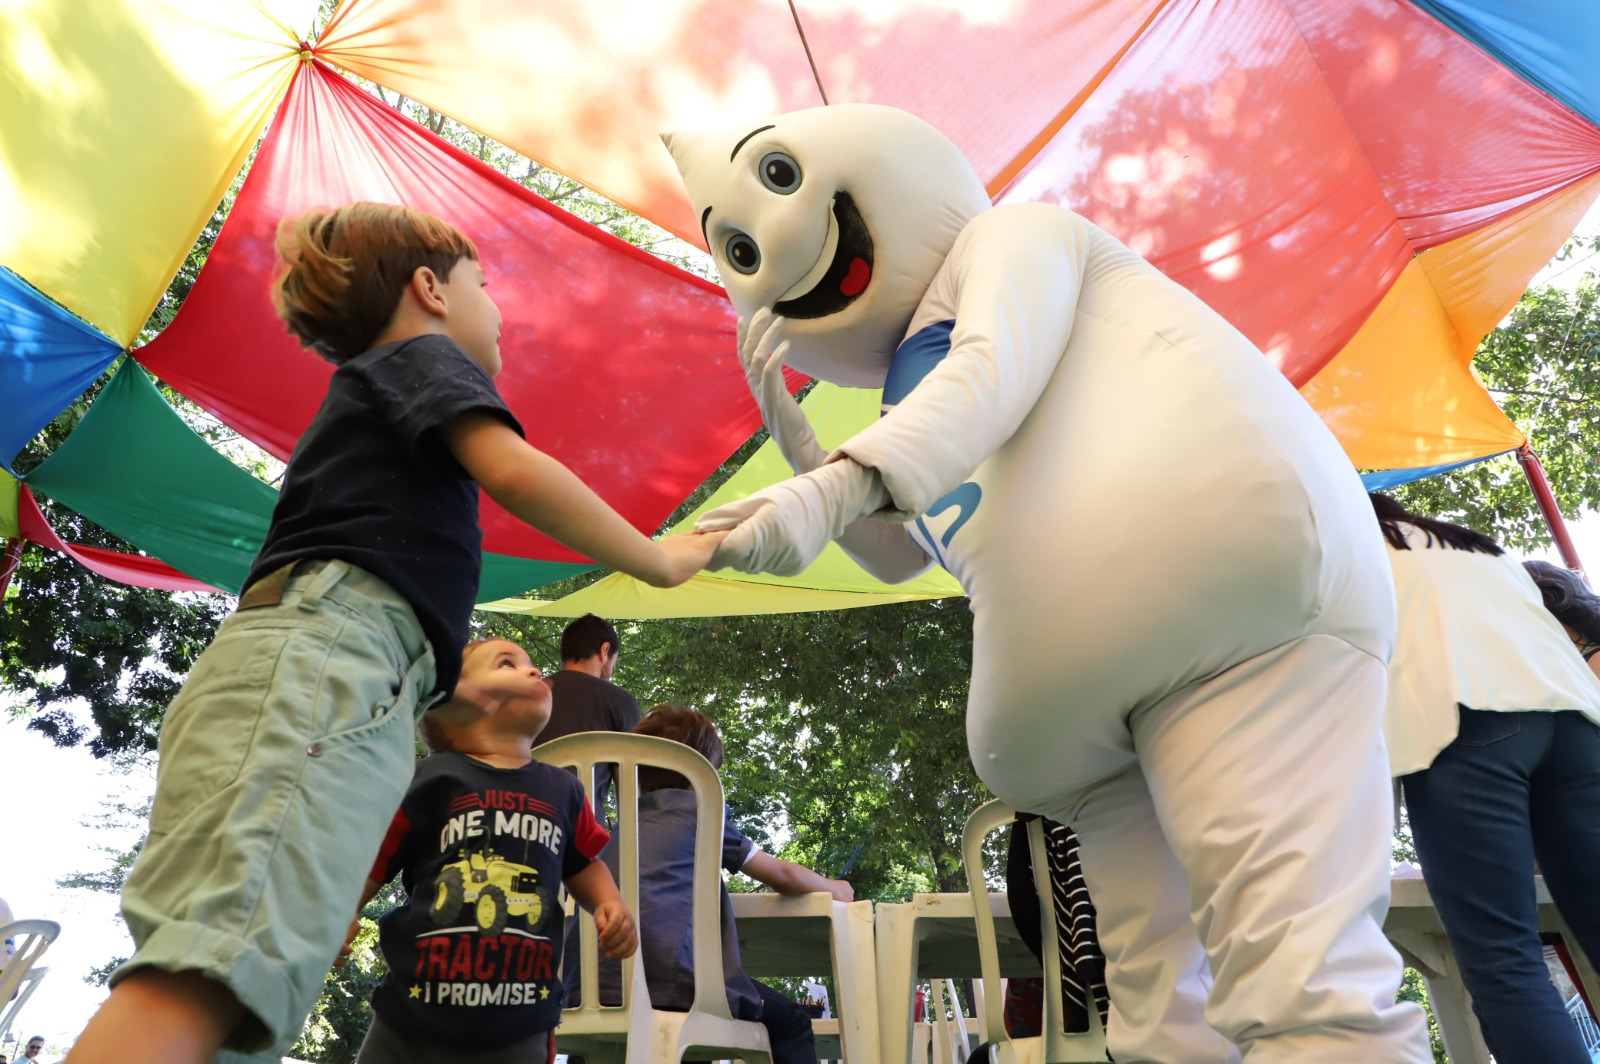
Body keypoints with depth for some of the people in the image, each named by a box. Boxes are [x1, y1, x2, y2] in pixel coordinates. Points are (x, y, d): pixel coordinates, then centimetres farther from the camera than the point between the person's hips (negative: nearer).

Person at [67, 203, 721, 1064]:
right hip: (321, 651, -9)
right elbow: (512, 469, -7)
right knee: (204, 988, -26)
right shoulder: (422, 354, 15)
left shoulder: (360, 399, 40)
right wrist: (658, 562, 4)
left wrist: (460, 678, 45)